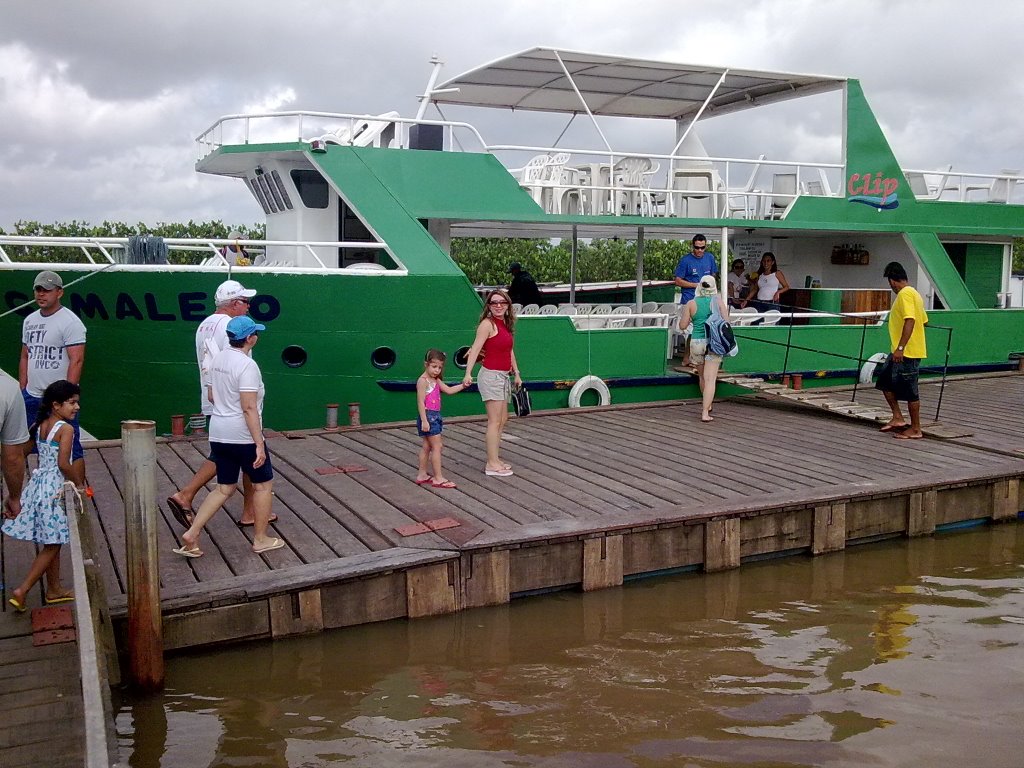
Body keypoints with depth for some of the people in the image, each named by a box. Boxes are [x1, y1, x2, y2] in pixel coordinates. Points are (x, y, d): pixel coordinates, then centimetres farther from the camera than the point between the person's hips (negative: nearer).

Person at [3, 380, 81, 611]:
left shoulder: (39, 425, 6)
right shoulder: (66, 429, -17)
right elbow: (63, 463, -22)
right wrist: (77, 483, -10)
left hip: (38, 484, 8)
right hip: (56, 488, -8)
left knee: (51, 543, 18)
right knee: (52, 545, 3)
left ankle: (54, 589, 27)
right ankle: (22, 590, 1)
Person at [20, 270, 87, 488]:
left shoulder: (70, 321, -10)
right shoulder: (30, 321, 14)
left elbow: (77, 360, -15)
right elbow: (25, 358, 19)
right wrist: (22, 390, 13)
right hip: (32, 396, 7)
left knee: (69, 447, -4)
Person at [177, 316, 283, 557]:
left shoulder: (219, 358, 8)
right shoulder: (247, 365, -18)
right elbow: (249, 408, -22)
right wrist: (259, 444, -21)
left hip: (218, 434, 8)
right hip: (243, 435, -8)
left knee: (224, 488, 15)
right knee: (263, 483, 9)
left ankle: (192, 534, 7)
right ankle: (261, 539, 17)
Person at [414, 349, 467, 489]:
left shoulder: (436, 380, 13)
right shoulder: (423, 381, -14)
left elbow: (449, 390, 12)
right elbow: (420, 402, -18)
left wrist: (463, 386, -1)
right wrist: (424, 420, -23)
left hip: (435, 416, 10)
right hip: (428, 416, -10)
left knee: (427, 446, 15)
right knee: (437, 446, -7)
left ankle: (422, 475, 23)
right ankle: (438, 478, -4)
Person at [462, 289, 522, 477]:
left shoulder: (506, 324, 12)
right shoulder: (487, 324, -13)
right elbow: (475, 349, -21)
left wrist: (516, 374, 19)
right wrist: (468, 373, -30)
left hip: (503, 377, 9)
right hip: (491, 376, -9)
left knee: (503, 419, 14)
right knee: (494, 421, -7)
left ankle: (494, 459, 23)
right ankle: (492, 464, -3)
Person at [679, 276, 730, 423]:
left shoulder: (691, 303, 0)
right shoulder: (718, 301, -1)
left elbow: (682, 325, 1)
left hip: (696, 343, 2)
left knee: (702, 376, 21)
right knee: (710, 378, -5)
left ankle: (707, 404, 39)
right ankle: (705, 413, -13)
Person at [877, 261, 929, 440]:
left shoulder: (905, 294, -16)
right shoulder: (913, 293, 13)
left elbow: (910, 321, -26)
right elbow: (924, 321, 19)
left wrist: (900, 348, -28)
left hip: (907, 352, -10)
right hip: (901, 352, 10)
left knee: (909, 391, -1)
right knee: (885, 381, 16)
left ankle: (915, 430, 8)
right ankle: (897, 418, 18)